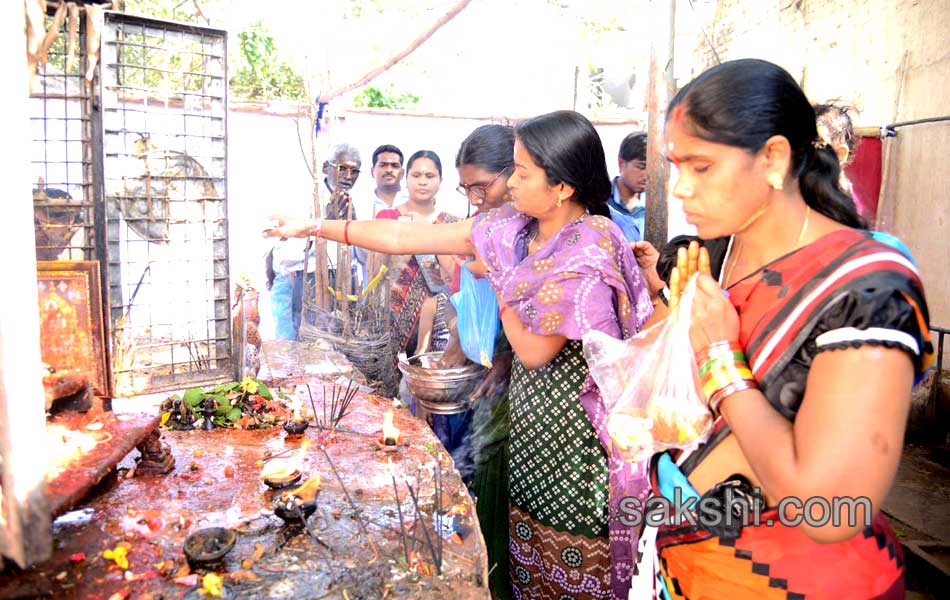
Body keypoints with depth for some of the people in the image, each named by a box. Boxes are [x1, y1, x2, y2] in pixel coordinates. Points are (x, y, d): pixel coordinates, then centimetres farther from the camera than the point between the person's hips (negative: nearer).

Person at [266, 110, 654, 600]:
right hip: (533, 415, 7)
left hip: (578, 427, -7)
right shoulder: (514, 227, -1)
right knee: (531, 553, 20)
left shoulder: (589, 252, -22)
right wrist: (314, 227, 1)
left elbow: (533, 350, -19)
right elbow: (406, 237, 0)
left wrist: (497, 277, -10)